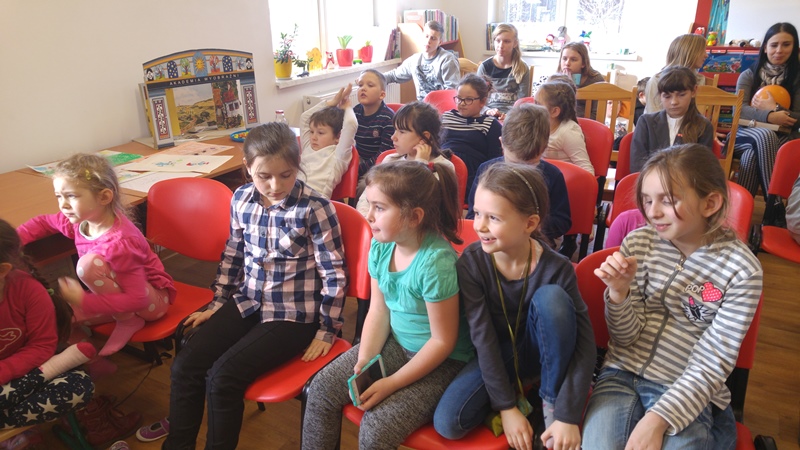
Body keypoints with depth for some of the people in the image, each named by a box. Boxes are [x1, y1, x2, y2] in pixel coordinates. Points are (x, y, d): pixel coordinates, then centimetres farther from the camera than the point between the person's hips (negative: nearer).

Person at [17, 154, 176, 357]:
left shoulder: (120, 242, -33)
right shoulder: (81, 220, -9)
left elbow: (137, 299, -31)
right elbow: (43, 222, 13)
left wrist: (82, 301, -31)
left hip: (152, 300, -8)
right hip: (127, 292, 8)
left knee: (90, 263, -29)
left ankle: (129, 320, -9)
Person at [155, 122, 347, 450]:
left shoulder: (315, 208, -18)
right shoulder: (242, 199, -1)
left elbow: (334, 274, -11)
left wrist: (327, 330, -8)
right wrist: (217, 302, 16)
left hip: (293, 314, -6)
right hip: (246, 302, 6)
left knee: (222, 377, -16)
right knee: (185, 367, -5)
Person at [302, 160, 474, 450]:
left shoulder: (435, 262, -29)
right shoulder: (381, 246, -8)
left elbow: (443, 342, -21)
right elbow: (378, 311, 1)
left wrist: (391, 384, -18)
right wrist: (364, 361, -13)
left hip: (440, 361, -7)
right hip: (395, 342, 7)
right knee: (322, 388, 0)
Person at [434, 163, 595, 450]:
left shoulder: (556, 268, -24)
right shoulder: (470, 263, -21)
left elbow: (584, 342, -22)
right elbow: (483, 338, -19)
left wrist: (568, 415, -26)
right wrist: (506, 407, -19)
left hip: (542, 350, 0)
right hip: (496, 354, 1)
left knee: (551, 296, -33)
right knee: (448, 422, -21)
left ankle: (552, 400, -11)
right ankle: (515, 392, 6)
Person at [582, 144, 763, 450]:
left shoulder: (742, 270, -10)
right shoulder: (638, 243, -5)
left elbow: (710, 367, -10)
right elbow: (625, 338, -1)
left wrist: (657, 419, -21)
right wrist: (618, 292, -20)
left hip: (688, 394, -1)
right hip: (622, 374, 2)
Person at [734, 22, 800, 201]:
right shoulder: (749, 75, 9)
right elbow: (738, 109, -7)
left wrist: (775, 109, -14)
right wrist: (769, 116, -24)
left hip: (782, 138, 0)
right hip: (746, 133, 0)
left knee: (752, 154, -37)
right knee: (765, 135, -37)